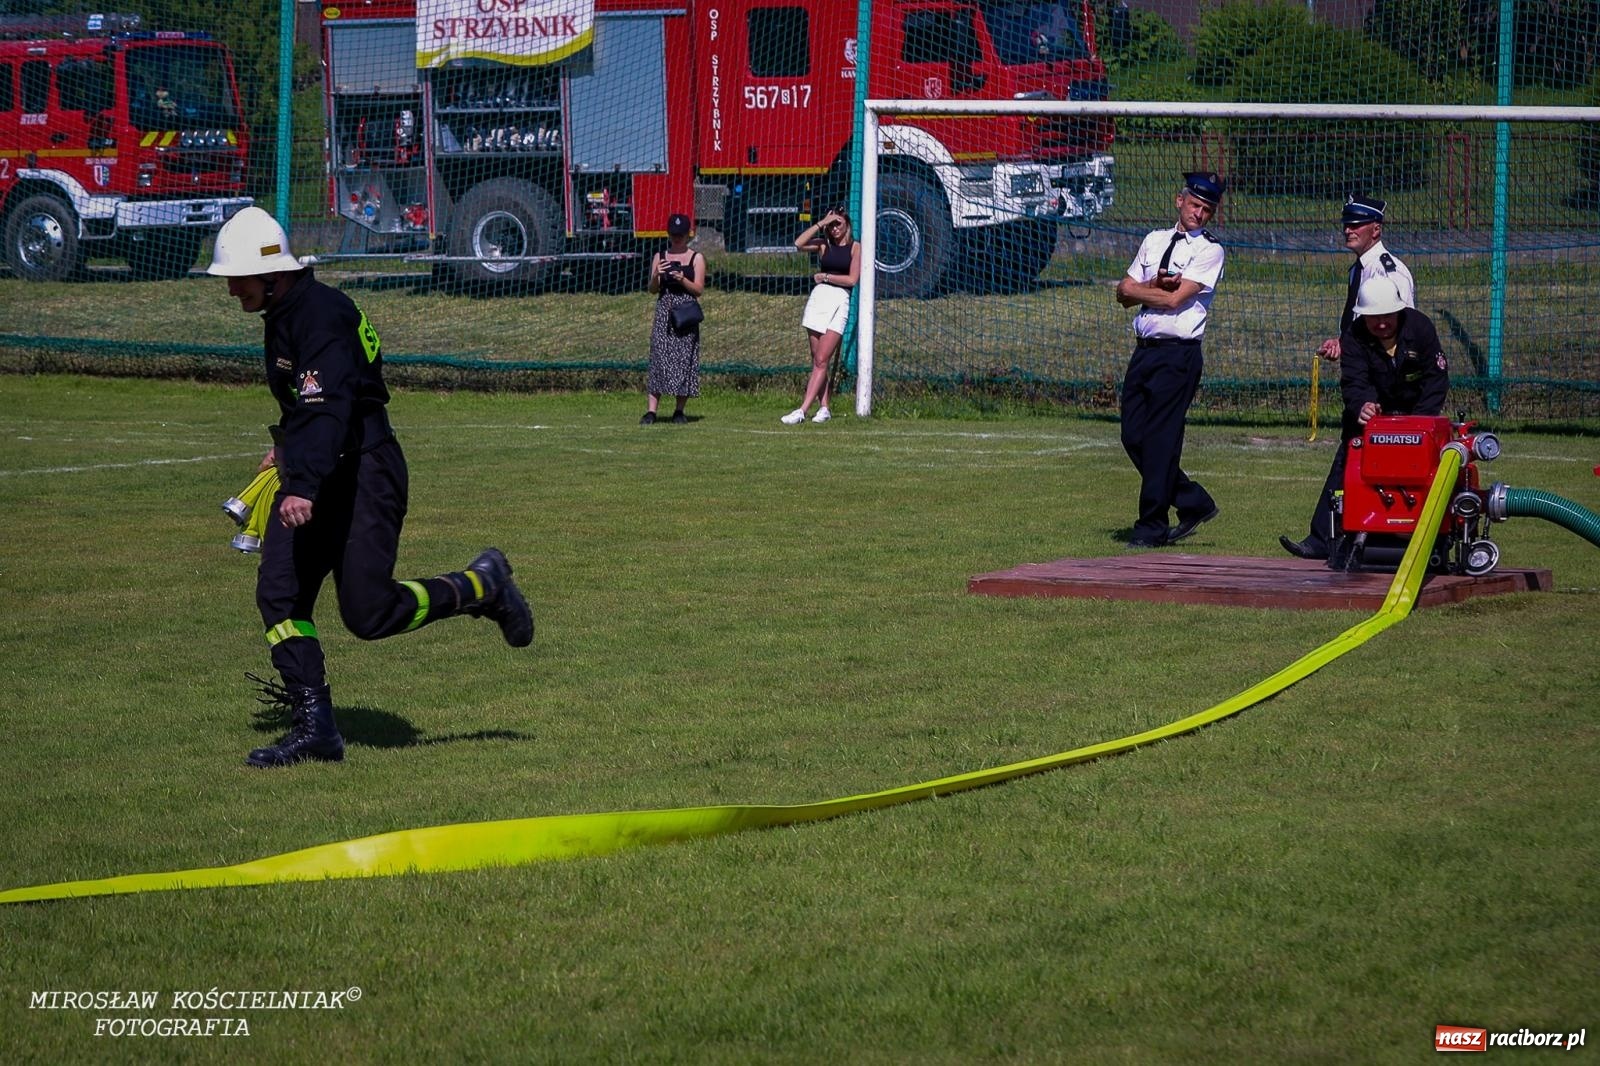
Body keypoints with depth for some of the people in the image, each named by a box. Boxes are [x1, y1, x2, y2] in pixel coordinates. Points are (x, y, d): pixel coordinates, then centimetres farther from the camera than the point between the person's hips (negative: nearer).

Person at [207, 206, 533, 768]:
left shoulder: (322, 316, -22)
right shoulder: (283, 312, 10)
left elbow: (328, 410, -35)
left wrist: (304, 486, -46)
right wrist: (288, 446, 41)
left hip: (364, 473, -9)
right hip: (313, 475, 9)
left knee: (368, 612, -10)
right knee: (278, 594, -4)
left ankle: (482, 586, 12)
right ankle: (314, 726, -3)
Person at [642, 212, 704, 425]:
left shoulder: (696, 258, 4)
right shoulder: (659, 257, 10)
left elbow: (699, 289, -1)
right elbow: (653, 289, 7)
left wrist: (683, 280, -18)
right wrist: (656, 276, -13)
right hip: (664, 312, 1)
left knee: (684, 360, -1)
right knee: (659, 358, -6)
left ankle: (679, 411, 8)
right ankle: (652, 410, -9)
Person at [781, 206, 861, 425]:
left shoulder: (855, 247, 3)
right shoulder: (824, 245, 12)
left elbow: (852, 279, -5)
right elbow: (799, 243, -6)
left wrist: (825, 276, -1)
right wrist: (820, 223, -4)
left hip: (839, 301, -4)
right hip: (818, 298, 4)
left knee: (821, 361, -11)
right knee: (817, 361, 3)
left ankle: (802, 411, -18)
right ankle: (824, 408, 9)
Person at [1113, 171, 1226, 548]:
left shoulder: (1210, 251, -3)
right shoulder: (1155, 240, 16)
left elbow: (1174, 299, -13)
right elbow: (1124, 293, 9)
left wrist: (1138, 289, 1)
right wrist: (1156, 284, -8)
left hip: (1178, 354, -7)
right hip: (1144, 350, 7)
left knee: (1161, 440, -6)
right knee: (1133, 436, 6)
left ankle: (1152, 527, 1)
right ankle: (1194, 503, 19)